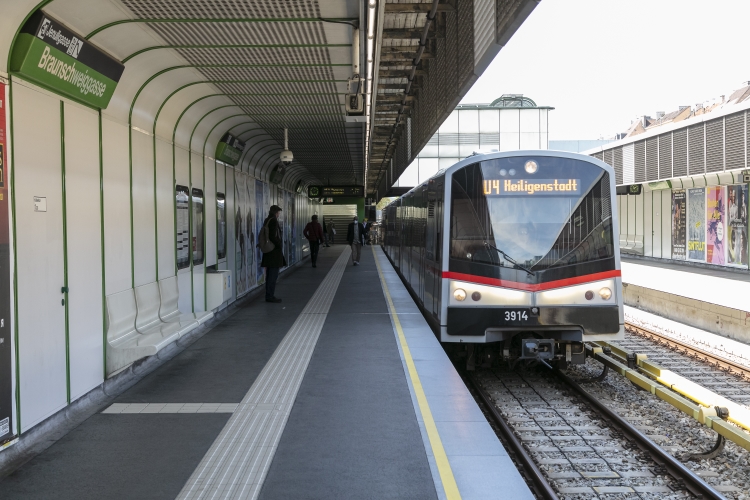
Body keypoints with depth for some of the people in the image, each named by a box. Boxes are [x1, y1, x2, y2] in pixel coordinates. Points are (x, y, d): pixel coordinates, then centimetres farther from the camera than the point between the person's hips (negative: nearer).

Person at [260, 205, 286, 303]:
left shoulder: (266, 220, 12)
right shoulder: (274, 221, -15)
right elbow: (273, 236, -23)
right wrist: (280, 244, -10)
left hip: (268, 251, 10)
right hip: (274, 251, -10)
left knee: (270, 274, 13)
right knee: (273, 274, -6)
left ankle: (269, 295, 18)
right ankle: (270, 296, -5)